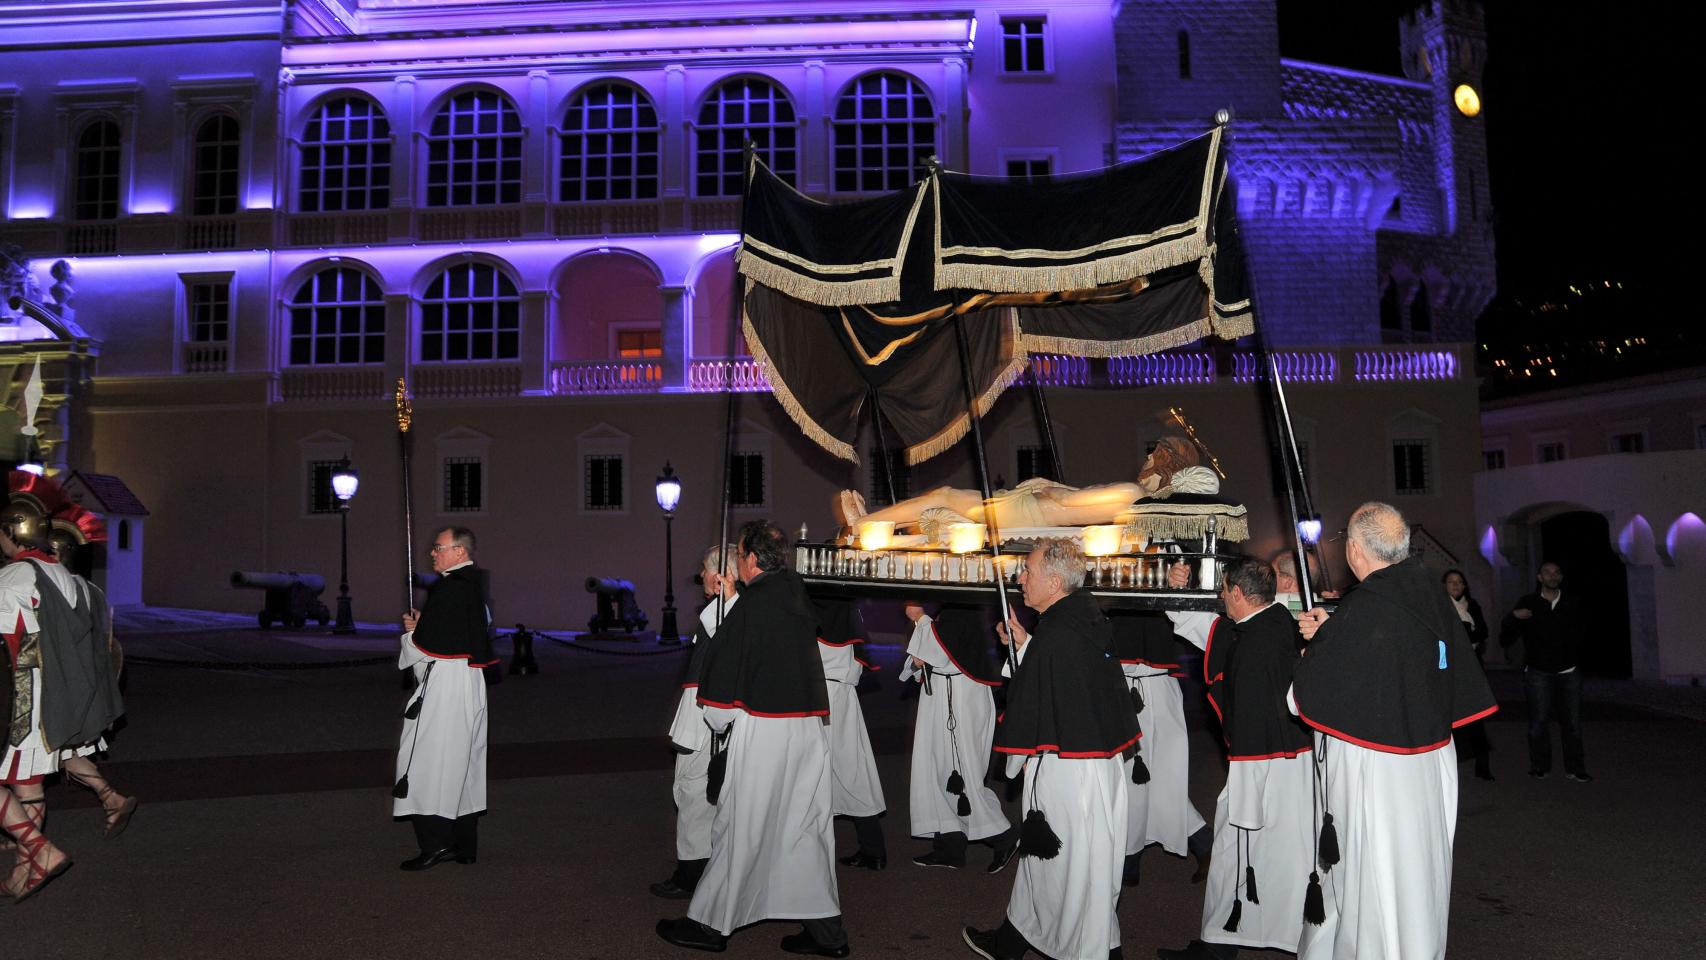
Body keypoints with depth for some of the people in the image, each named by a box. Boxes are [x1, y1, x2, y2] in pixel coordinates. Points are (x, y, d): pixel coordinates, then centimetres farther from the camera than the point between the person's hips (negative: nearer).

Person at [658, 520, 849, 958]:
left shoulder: (750, 605, -13)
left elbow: (721, 675, -10)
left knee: (741, 832, 5)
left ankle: (710, 924, 19)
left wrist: (719, 724, 4)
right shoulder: (801, 598, 7)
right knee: (806, 828, 11)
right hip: (809, 727, 6)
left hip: (760, 732, -6)